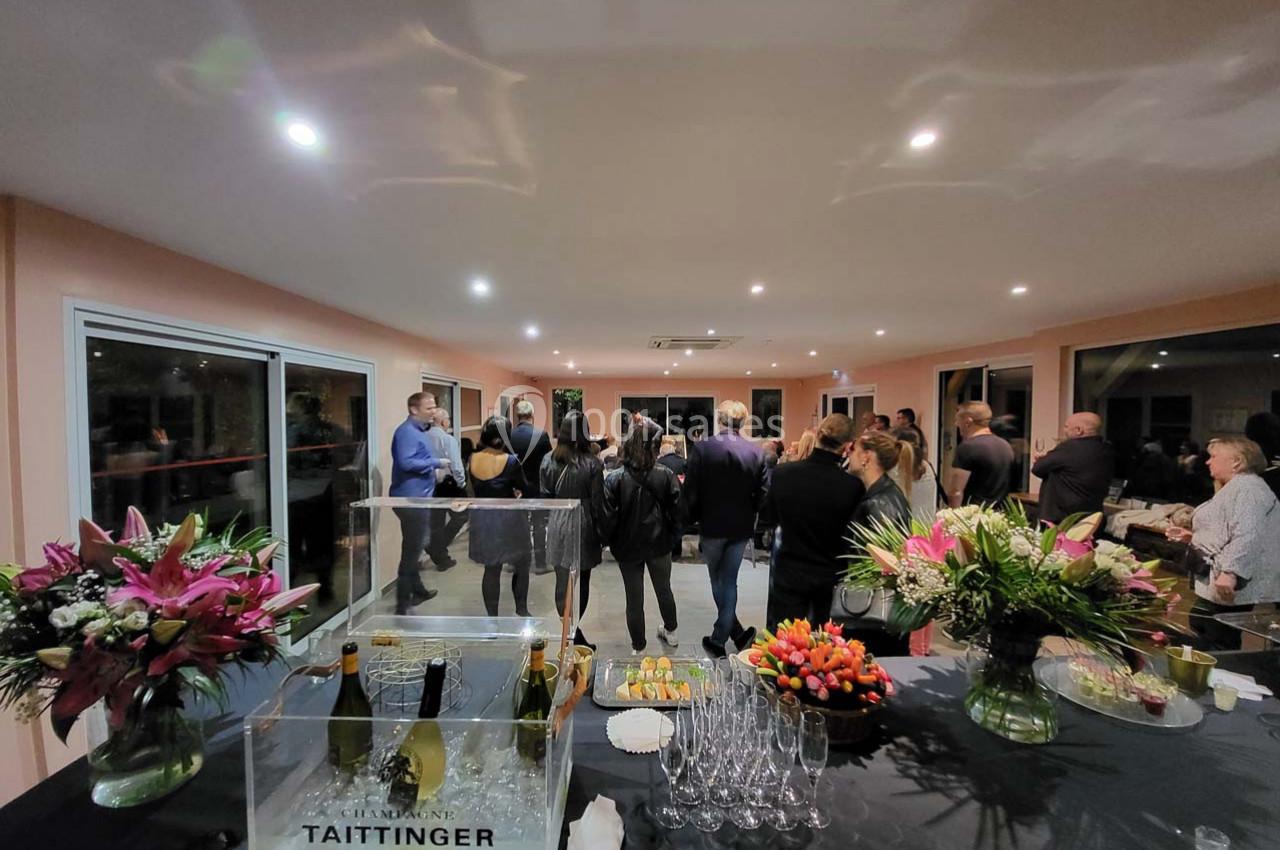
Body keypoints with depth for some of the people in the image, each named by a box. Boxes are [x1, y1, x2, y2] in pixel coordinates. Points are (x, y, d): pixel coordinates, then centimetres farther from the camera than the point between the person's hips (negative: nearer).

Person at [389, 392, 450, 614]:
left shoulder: (418, 430, 15)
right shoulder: (407, 431, -16)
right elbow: (406, 462, -28)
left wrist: (435, 463, 7)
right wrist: (436, 462, -19)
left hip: (418, 497, 10)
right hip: (411, 498, -10)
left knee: (414, 548, 21)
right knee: (411, 550, -3)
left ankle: (417, 590, 35)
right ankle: (403, 603, 7)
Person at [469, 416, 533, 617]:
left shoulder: (472, 460, -6)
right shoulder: (511, 461, -19)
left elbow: (477, 489, 7)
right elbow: (525, 490, -6)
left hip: (482, 519, 4)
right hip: (508, 519, -4)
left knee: (491, 570, 15)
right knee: (521, 565, 18)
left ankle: (492, 617, 24)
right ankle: (521, 609, 29)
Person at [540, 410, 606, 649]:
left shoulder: (548, 460, -4)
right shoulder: (591, 463, -13)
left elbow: (544, 497, 3)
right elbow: (597, 503, -9)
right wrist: (602, 531, 4)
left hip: (557, 527, 3)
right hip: (583, 527, -3)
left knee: (562, 583, 13)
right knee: (581, 583, 11)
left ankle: (570, 632, 19)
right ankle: (574, 633, 12)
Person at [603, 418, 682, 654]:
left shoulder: (615, 479, -19)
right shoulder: (666, 476, -15)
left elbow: (608, 518, -16)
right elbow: (676, 511, -11)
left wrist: (612, 542, 2)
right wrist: (669, 534, 6)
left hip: (628, 546, -2)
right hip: (659, 545, 2)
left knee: (634, 599, 14)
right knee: (664, 590, 25)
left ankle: (638, 647, 30)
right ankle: (670, 632, 47)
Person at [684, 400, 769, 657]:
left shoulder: (703, 449, -14)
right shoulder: (756, 452, -6)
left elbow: (691, 491, -12)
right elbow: (763, 493, -4)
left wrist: (694, 519, 4)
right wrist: (749, 517, 12)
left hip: (712, 525, -2)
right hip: (741, 527, 2)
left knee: (717, 582, 18)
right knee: (729, 582, 13)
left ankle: (737, 633, 23)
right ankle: (719, 638, 17)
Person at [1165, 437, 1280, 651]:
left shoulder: (1247, 489, -14)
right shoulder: (1236, 488, 21)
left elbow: (1246, 536, -27)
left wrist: (1230, 572, -33)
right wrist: (1193, 537, 17)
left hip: (1226, 588, -11)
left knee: (1213, 651, -6)